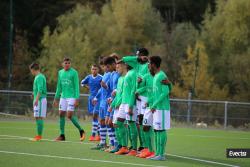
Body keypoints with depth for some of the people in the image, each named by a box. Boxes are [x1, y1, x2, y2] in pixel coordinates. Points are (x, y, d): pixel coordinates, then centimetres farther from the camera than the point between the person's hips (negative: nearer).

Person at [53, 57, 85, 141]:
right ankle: (62, 135, 10)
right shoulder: (60, 72, 12)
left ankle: (81, 130, 3)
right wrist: (56, 98, 18)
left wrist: (77, 99, -15)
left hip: (71, 97, -6)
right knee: (61, 114, 3)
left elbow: (76, 86, -9)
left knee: (70, 115, -13)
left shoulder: (74, 72, -6)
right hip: (63, 97, 6)